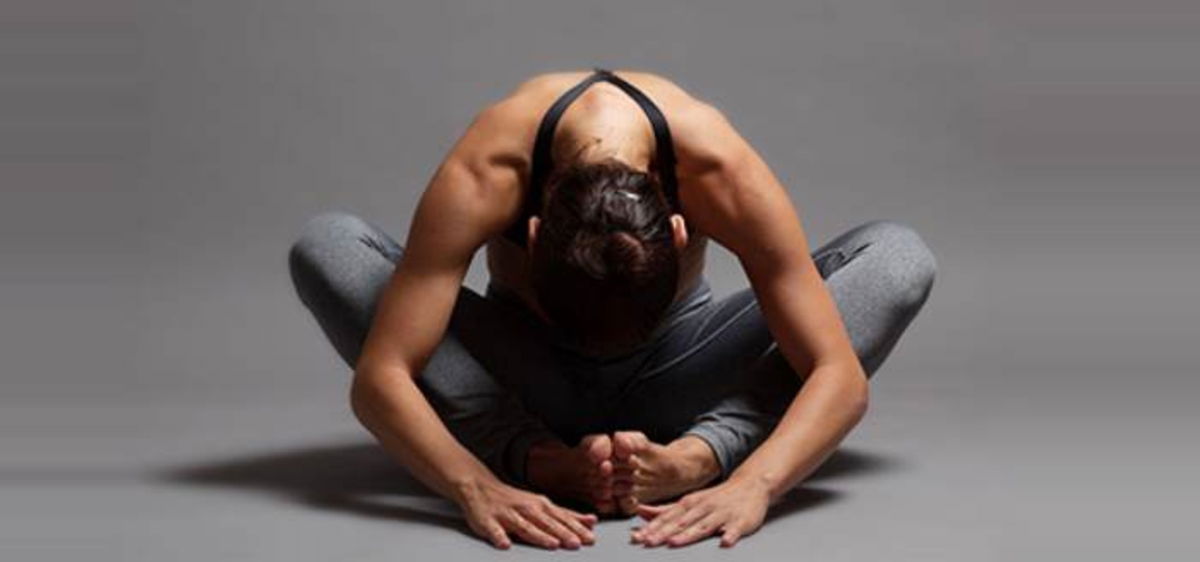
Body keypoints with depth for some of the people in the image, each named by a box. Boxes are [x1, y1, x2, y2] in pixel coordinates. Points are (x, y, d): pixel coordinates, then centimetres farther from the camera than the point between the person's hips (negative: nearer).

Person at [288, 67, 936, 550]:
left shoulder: (719, 169, -33)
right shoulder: (481, 177, -34)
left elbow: (839, 375, -33)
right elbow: (379, 376, -35)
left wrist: (750, 485, -49)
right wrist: (476, 487, -51)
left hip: (670, 374, 1)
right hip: (523, 378, 0)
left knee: (900, 258, -21)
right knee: (323, 245, -27)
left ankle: (698, 453, -32)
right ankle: (536, 458, -31)